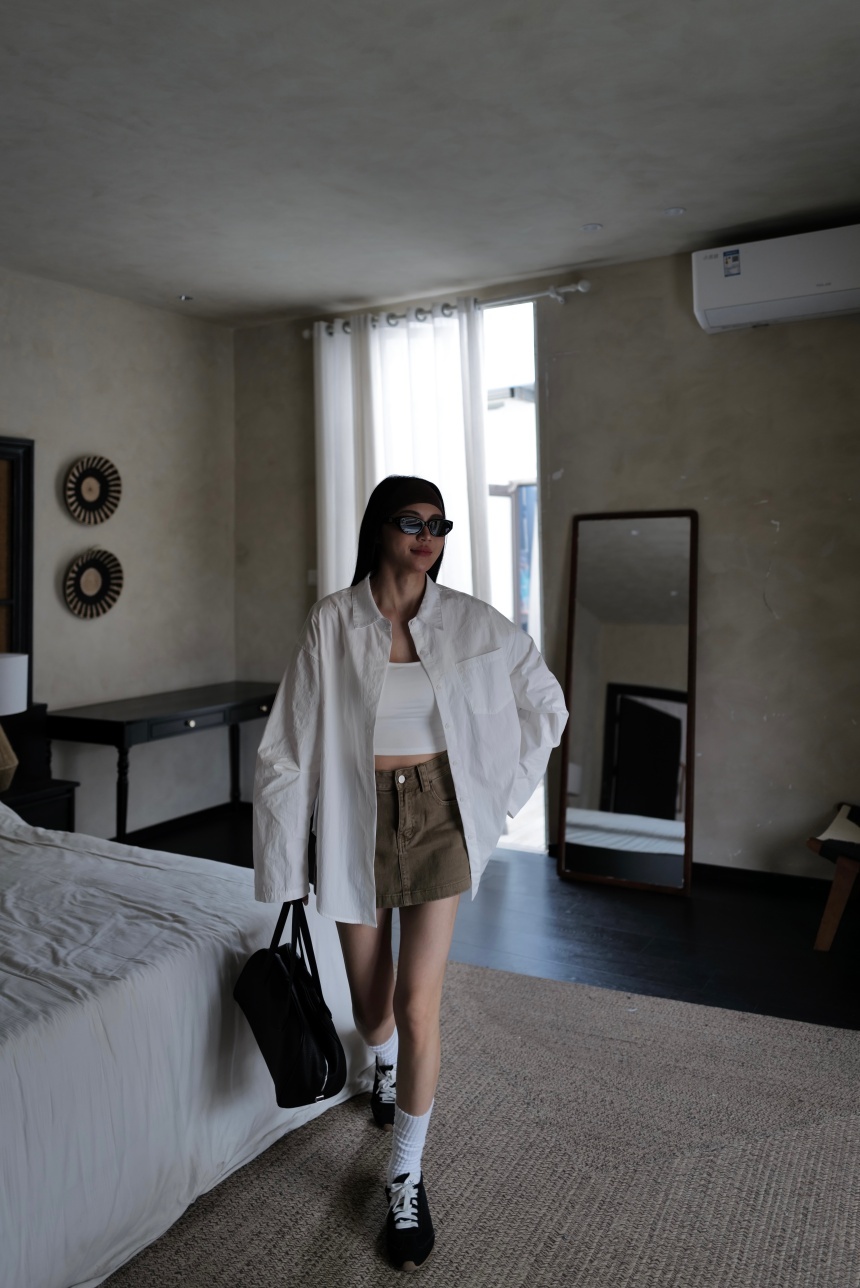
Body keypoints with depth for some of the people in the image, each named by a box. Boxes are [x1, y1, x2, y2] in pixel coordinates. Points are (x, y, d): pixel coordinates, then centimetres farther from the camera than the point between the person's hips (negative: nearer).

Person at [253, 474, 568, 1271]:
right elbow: (289, 747, -7)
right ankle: (386, 1061, 54)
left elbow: (545, 704, 7)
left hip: (439, 818, 0)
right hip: (357, 820, 0)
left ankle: (407, 1179, 21)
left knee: (417, 1006, -2)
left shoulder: (472, 622, -4)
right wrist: (286, 865, -6)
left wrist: (503, 792, 4)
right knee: (371, 1008, 16)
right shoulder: (332, 622, -8)